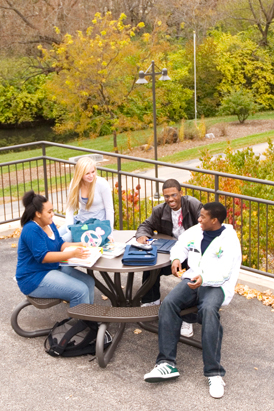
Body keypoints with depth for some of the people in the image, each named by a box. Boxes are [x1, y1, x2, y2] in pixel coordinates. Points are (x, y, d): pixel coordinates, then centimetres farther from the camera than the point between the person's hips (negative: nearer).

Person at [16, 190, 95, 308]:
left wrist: (80, 245, -5)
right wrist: (73, 254, -32)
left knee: (89, 281, -2)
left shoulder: (50, 224, 9)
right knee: (80, 291, -22)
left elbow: (60, 245, 13)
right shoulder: (31, 230, -20)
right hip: (34, 278, -10)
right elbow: (43, 257, -26)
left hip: (53, 269, 10)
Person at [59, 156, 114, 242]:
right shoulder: (75, 183, -6)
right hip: (81, 219, 5)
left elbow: (109, 209, -10)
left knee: (65, 239, -25)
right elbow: (70, 207, -3)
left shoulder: (102, 184, -16)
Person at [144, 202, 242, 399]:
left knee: (209, 310, -38)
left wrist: (204, 278, -30)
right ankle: (167, 363, -27)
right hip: (192, 279, 5)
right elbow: (180, 246, 28)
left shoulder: (229, 240, -4)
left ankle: (214, 373, -34)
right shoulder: (195, 231, 14)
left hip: (216, 285, -5)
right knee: (169, 302, -25)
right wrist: (176, 259, 4)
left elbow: (224, 272, -12)